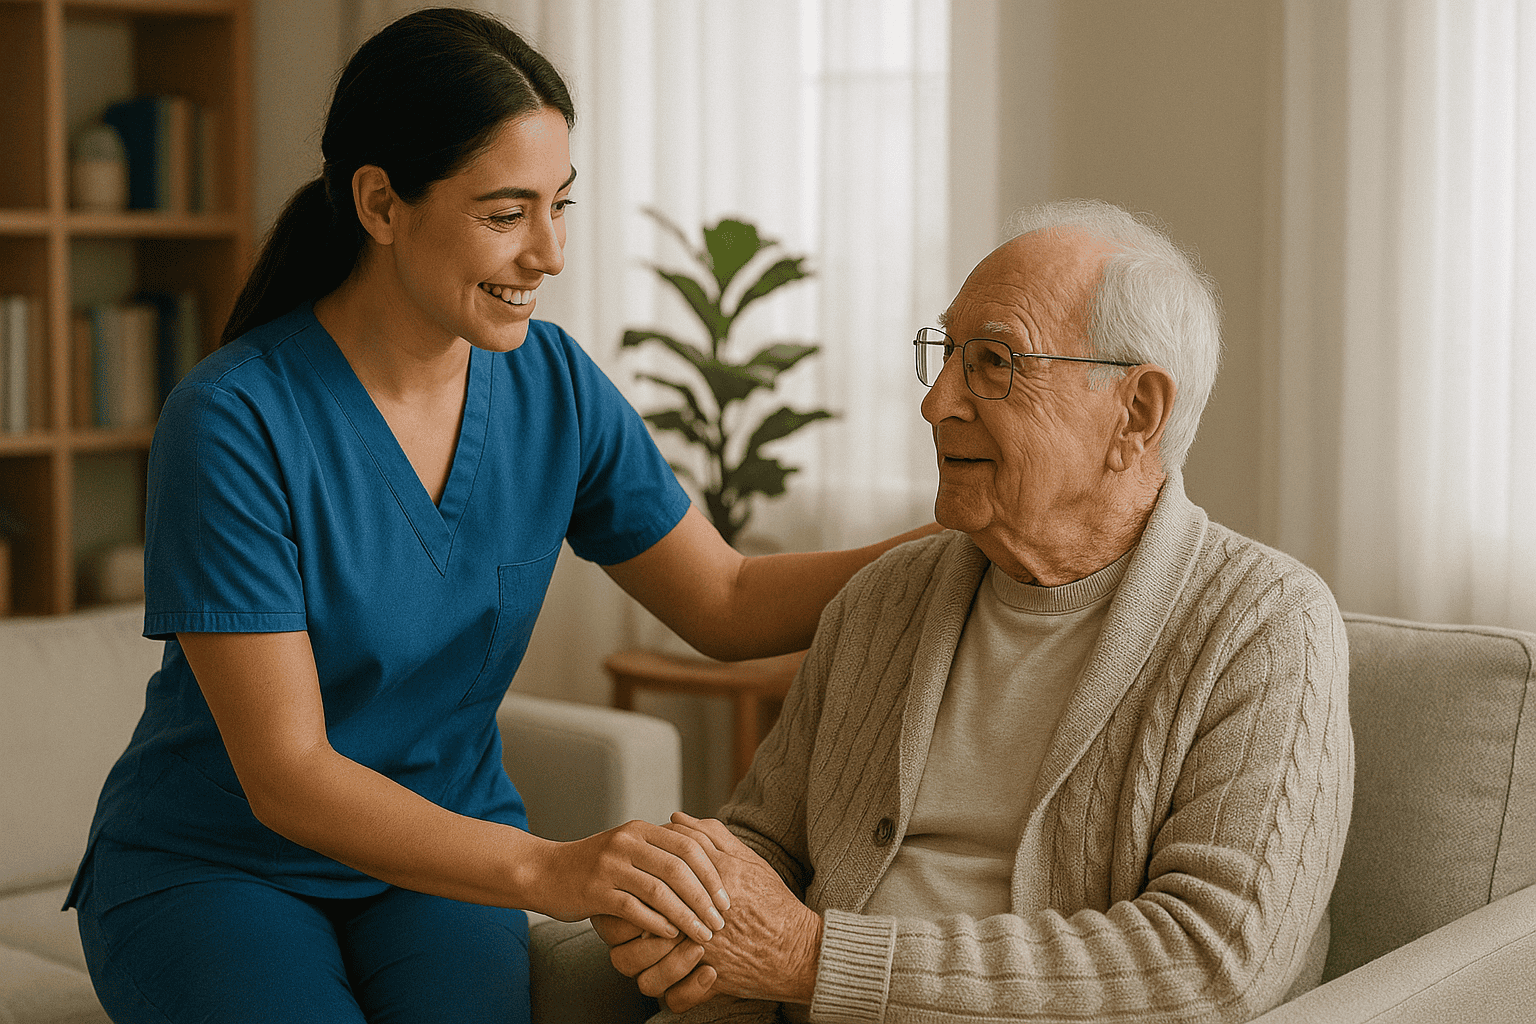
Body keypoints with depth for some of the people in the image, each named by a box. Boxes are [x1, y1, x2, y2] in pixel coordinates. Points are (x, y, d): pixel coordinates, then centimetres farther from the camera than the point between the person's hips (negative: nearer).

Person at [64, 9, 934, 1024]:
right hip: (216, 862, -3)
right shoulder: (232, 421, -22)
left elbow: (729, 605, 3)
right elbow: (285, 778, -24)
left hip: (446, 853, 3)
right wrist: (544, 870, -37)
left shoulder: (551, 383, -5)